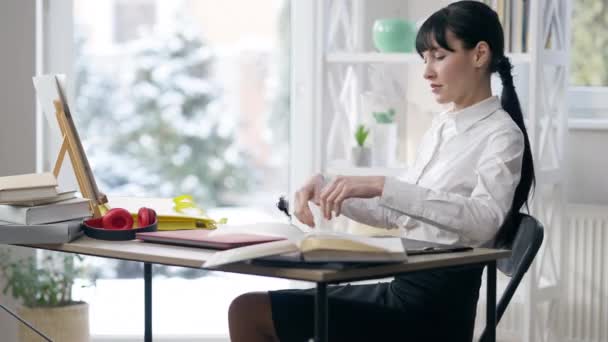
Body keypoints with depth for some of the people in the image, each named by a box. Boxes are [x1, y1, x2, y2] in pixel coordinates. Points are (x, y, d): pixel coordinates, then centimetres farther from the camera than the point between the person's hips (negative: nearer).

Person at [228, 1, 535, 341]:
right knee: (246, 309, 1)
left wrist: (381, 185, -34)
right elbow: (397, 213, 20)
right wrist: (327, 190, 2)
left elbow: (484, 220, -28)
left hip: (434, 304, -8)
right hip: (404, 286, 8)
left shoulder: (502, 135, -9)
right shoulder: (443, 126, 16)